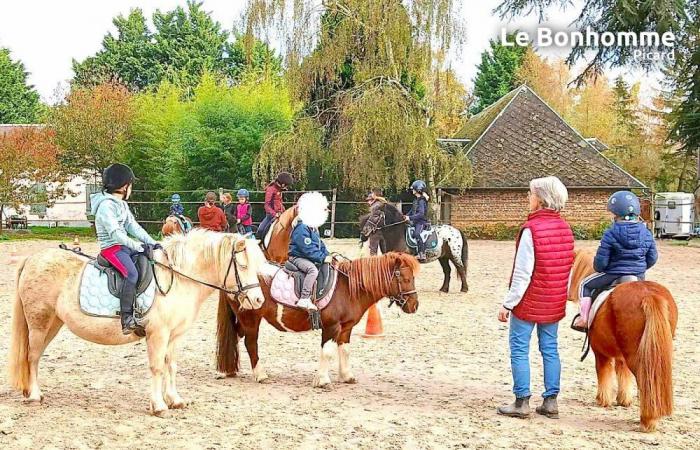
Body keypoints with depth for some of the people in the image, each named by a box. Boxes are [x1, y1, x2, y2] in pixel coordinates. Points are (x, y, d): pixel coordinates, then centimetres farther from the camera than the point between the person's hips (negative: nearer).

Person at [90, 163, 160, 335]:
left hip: (124, 245, 10)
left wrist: (152, 243, -1)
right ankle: (126, 319, -31)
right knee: (132, 273, -30)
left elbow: (134, 227, 11)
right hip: (111, 248, -10)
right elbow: (115, 233, -24)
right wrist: (139, 246, -26)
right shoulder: (106, 205, -15)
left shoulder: (122, 205, 17)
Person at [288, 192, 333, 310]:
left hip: (309, 258, 10)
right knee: (313, 269, -34)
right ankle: (304, 300, -37)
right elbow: (308, 249, -26)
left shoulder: (314, 228, 14)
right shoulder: (301, 228, -20)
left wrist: (328, 256, 1)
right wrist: (323, 258, -24)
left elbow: (320, 245, 17)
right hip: (298, 257, -10)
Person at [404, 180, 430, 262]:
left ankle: (422, 254, -37)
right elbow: (412, 210, 24)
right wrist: (406, 216, 11)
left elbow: (421, 214, -23)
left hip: (421, 222, -10)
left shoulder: (422, 201, -15)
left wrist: (410, 218, -25)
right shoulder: (416, 199, 13)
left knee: (416, 233, -34)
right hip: (415, 221, 10)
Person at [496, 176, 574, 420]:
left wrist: (508, 303, -13)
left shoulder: (531, 229, -19)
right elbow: (568, 267, 9)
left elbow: (522, 273, -19)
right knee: (550, 349, 13)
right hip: (555, 303, 7)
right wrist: (561, 294, 18)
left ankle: (522, 402, 5)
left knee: (519, 349, 3)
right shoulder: (565, 228, 3)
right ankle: (551, 401, 16)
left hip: (529, 300, -7)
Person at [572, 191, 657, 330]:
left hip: (613, 275, -4)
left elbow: (601, 261, -13)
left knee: (586, 284, 18)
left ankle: (584, 318, 12)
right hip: (639, 276, 4)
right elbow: (652, 258, 6)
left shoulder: (610, 234, -16)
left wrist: (598, 268, 9)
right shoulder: (646, 234, -1)